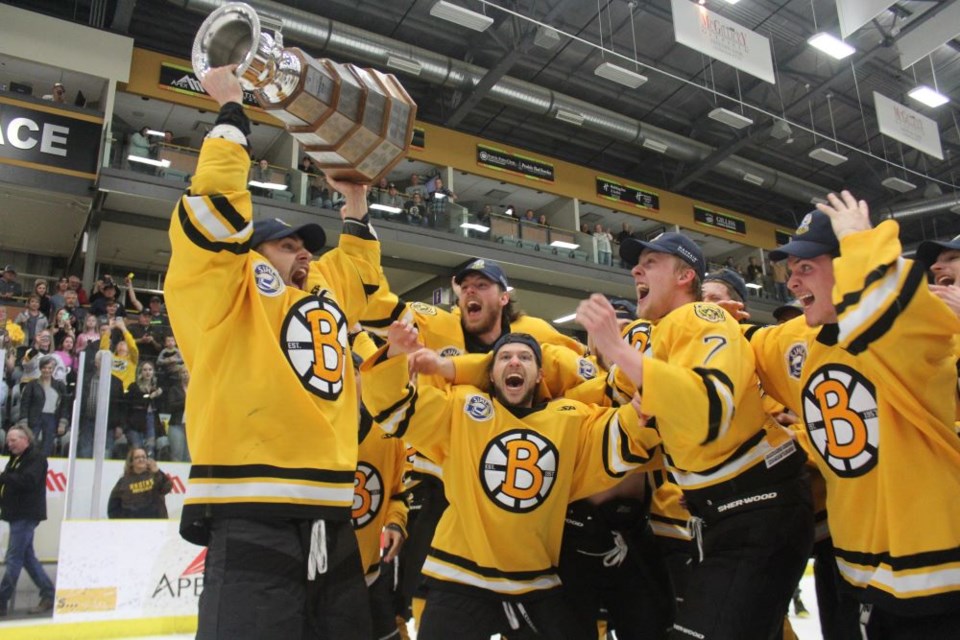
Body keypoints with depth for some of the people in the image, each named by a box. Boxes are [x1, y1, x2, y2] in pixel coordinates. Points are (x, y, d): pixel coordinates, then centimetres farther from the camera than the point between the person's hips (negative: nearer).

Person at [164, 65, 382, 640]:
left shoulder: (327, 292, 21)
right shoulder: (225, 293, 3)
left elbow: (360, 262, 37)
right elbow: (220, 209, -6)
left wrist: (355, 197, 30)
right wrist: (231, 110, 3)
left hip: (334, 523, 7)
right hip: (252, 524, -7)